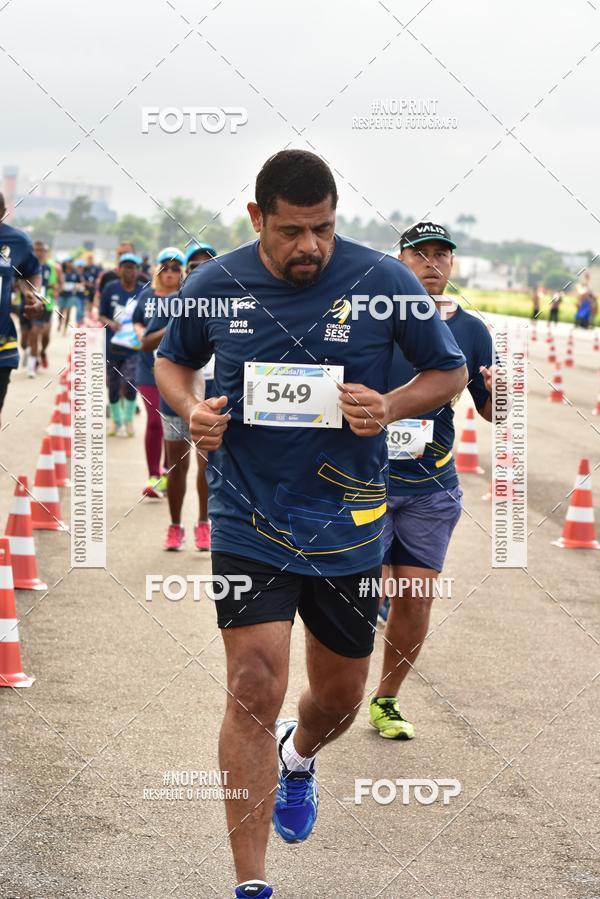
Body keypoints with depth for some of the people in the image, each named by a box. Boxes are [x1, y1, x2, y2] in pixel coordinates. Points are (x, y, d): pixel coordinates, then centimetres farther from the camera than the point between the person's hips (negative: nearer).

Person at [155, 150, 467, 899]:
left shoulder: (384, 281, -8)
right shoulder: (213, 285, -4)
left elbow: (449, 371, 2)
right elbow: (172, 360, 15)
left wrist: (392, 408, -17)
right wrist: (191, 408, -8)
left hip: (349, 523, 1)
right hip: (248, 520, -1)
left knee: (340, 694, 15)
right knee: (253, 689, -11)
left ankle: (298, 756, 53)